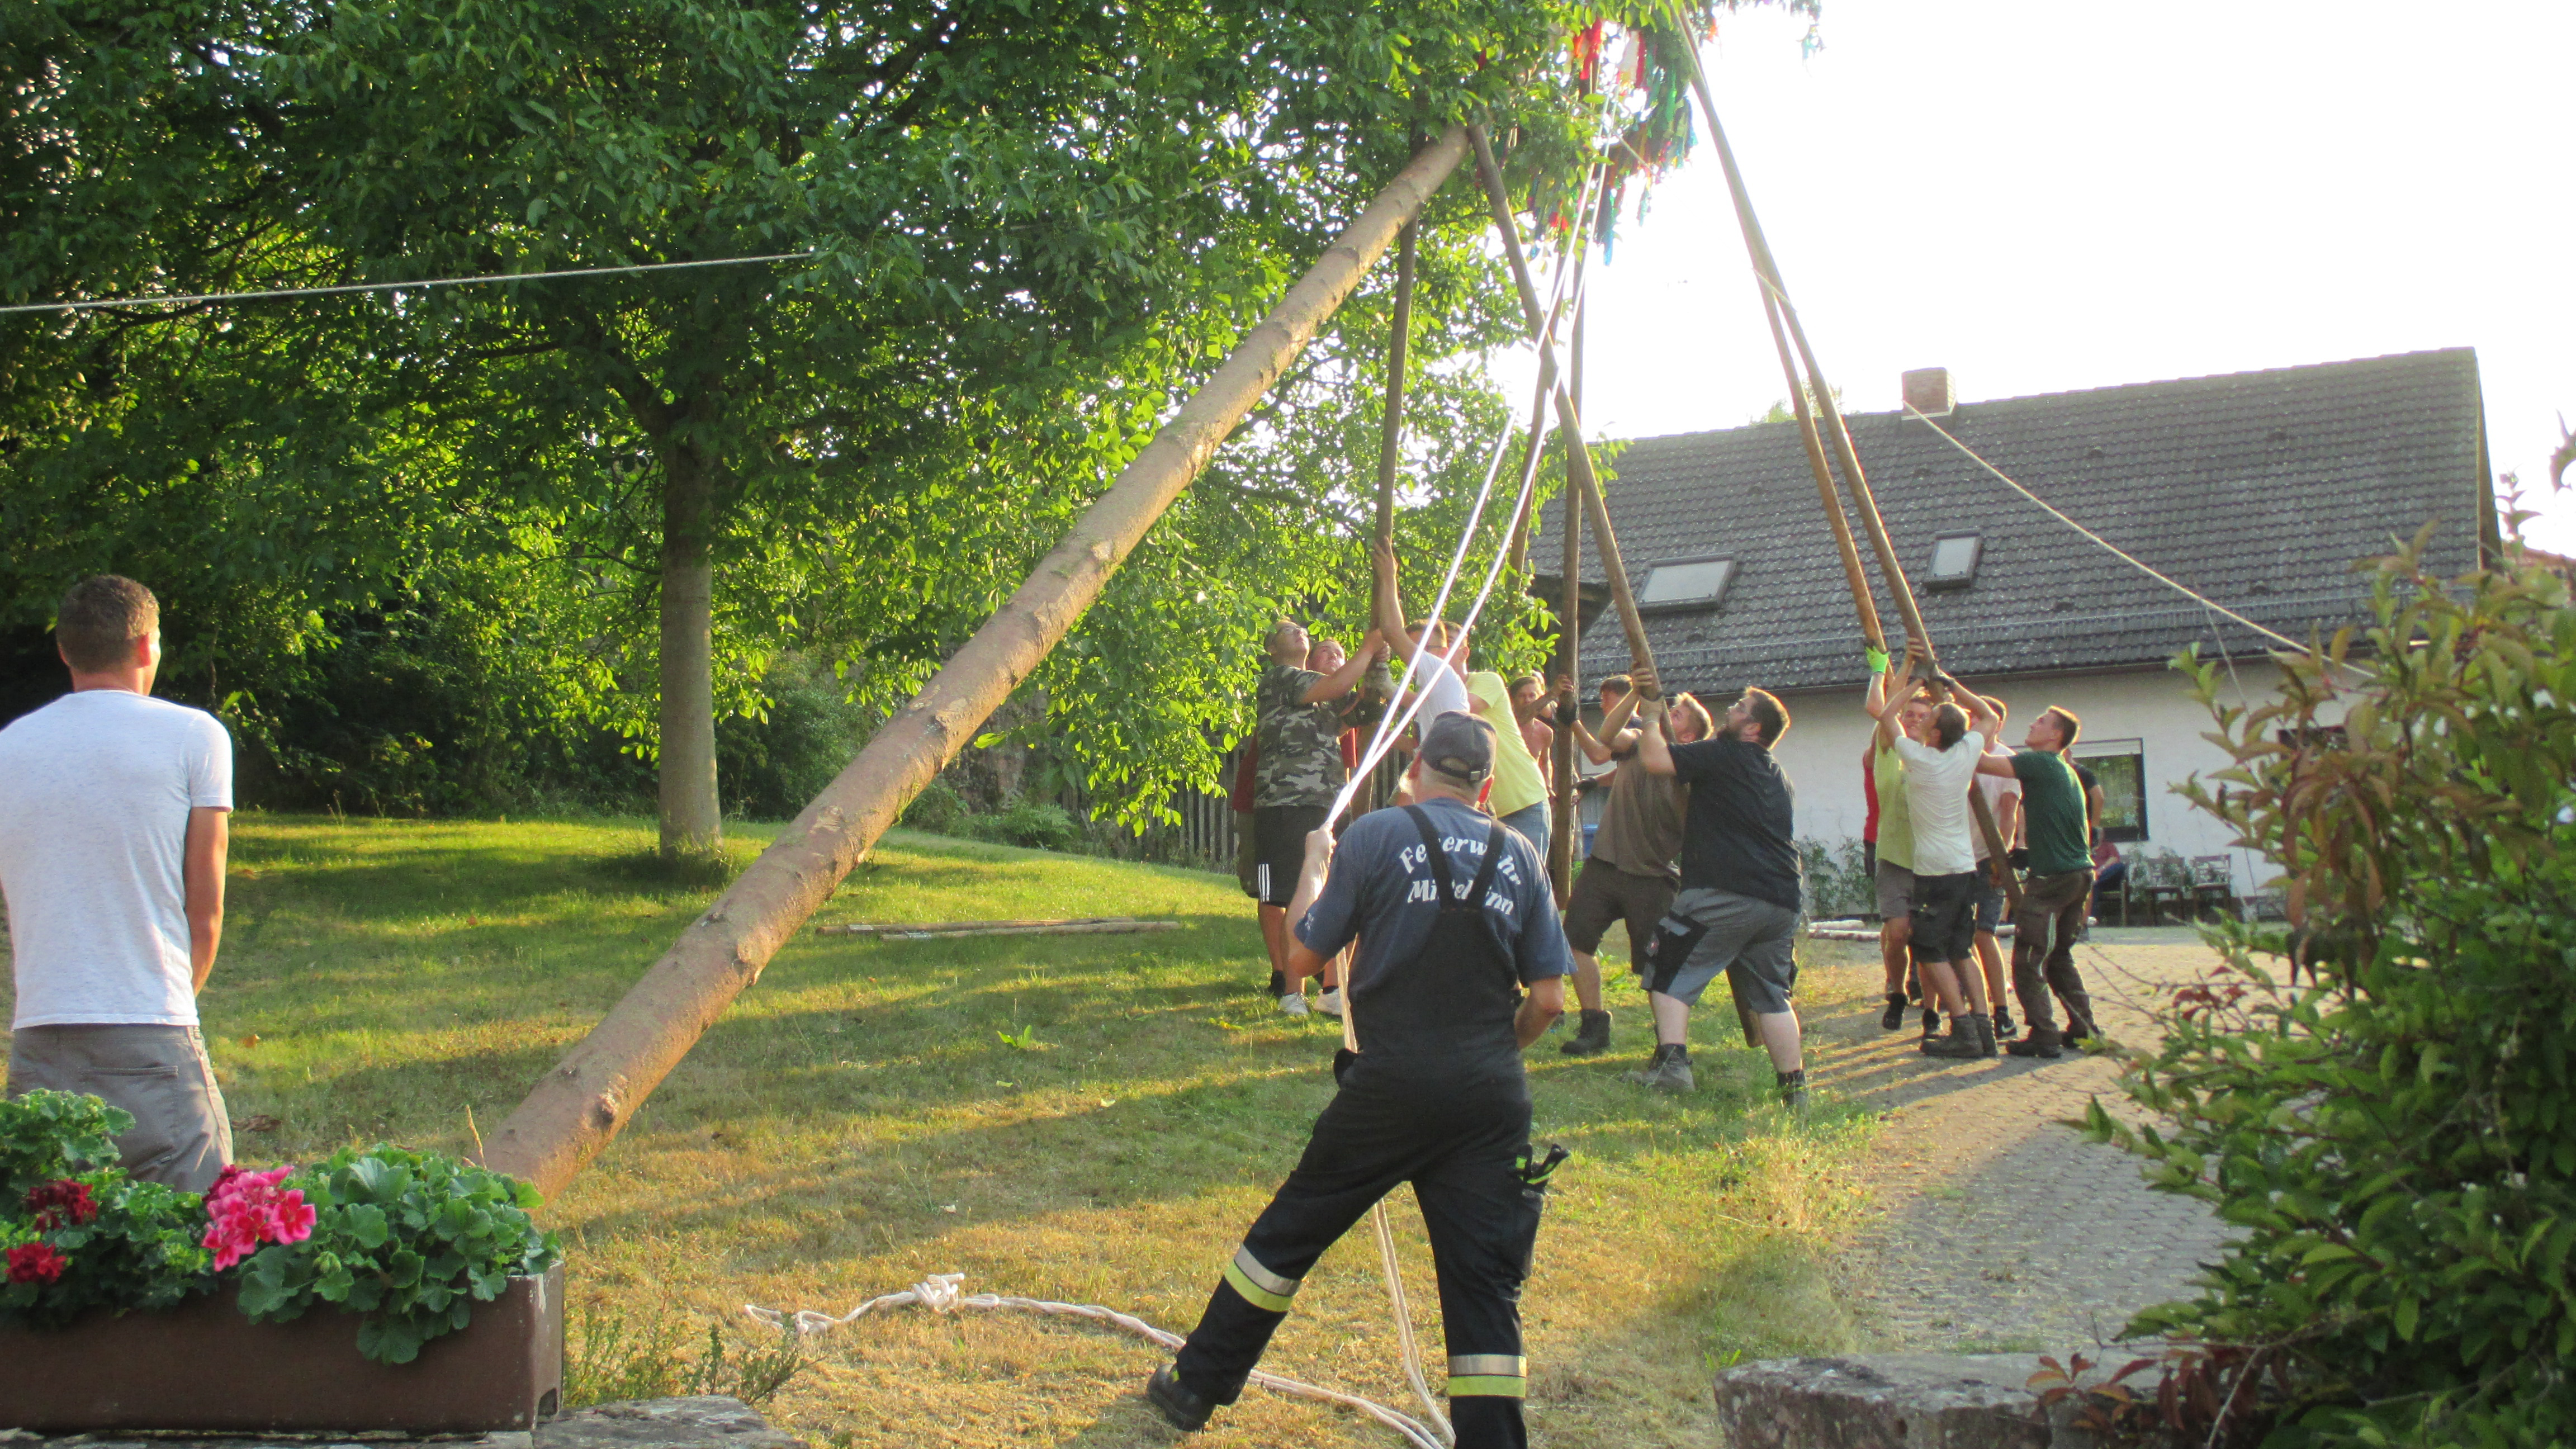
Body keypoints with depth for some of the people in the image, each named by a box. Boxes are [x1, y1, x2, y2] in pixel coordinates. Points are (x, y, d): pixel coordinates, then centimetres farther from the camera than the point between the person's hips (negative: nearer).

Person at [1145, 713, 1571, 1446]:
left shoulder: (1376, 836, -4)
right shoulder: (1519, 857, 6)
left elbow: (1304, 956, 1)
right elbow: (1549, 999, 5)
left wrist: (1314, 868, 17)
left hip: (1391, 1084, -2)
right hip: (1492, 1099, 2)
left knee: (1291, 1230, 13)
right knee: (1485, 1281, 4)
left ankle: (1195, 1386, 24)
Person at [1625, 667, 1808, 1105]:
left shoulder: (1726, 754, -3)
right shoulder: (1779, 778, 22)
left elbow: (1656, 760, -10)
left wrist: (1651, 712, 3)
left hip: (1725, 894, -8)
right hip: (1783, 900, 8)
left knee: (1669, 973, 3)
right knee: (1771, 994, 15)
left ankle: (1672, 1063, -11)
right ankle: (1795, 1086, 10)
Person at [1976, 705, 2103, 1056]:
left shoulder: (2040, 762, -10)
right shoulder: (2067, 771, 19)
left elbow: (1985, 764, -18)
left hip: (2051, 878, -9)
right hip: (2080, 873, 9)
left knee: (2028, 959, -5)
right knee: (2060, 957, 19)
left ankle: (2043, 1035, -9)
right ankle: (2083, 1027, 19)